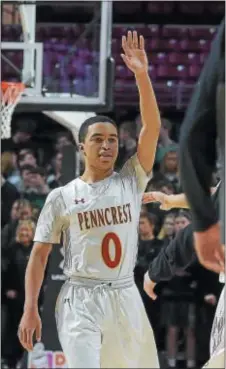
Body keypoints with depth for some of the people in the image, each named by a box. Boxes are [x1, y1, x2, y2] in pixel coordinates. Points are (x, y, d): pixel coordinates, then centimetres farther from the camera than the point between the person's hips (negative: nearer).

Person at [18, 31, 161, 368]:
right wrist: (30, 310, -5)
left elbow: (152, 128, -5)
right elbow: (40, 253, 3)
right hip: (80, 301, -3)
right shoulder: (61, 197, 2)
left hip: (125, 299, 3)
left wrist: (142, 75, -14)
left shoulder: (131, 182, 6)